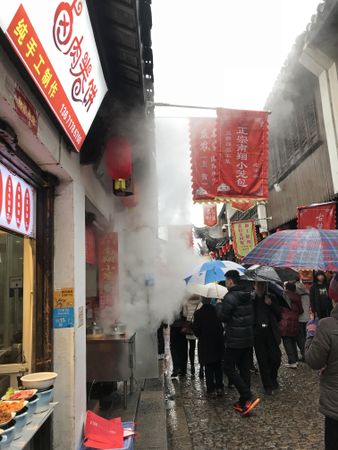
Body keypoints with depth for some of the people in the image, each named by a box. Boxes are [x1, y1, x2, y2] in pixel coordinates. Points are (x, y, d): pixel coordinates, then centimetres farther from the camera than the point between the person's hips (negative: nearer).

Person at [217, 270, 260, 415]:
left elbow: (223, 316, -16)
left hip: (234, 340, -8)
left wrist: (219, 305, 1)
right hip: (248, 339, 8)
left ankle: (248, 398, -5)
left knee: (229, 368, 3)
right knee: (244, 369, 13)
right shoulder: (247, 296, 8)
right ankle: (243, 403, 21)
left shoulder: (230, 297, -18)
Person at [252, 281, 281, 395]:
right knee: (262, 360, 5)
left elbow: (279, 313, 1)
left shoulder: (271, 297, 5)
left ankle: (273, 378, 32)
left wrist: (271, 304, -11)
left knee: (276, 358, 2)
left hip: (270, 332, 1)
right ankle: (267, 386, 20)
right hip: (257, 333, -1)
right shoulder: (251, 299, -1)